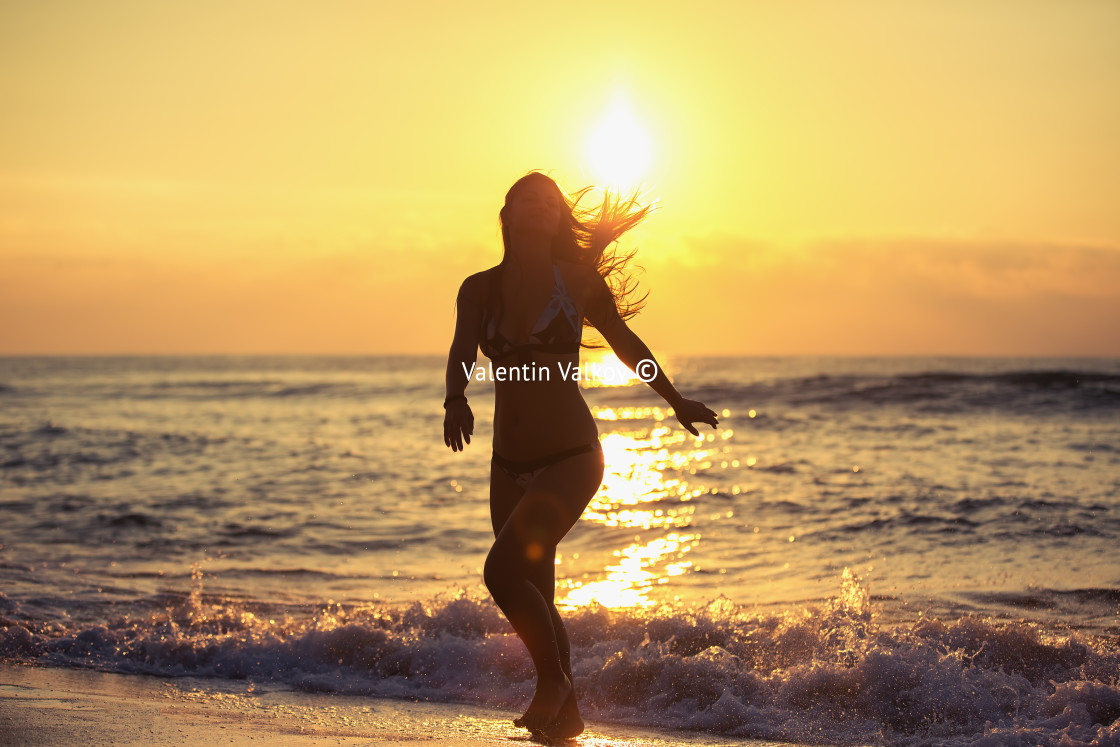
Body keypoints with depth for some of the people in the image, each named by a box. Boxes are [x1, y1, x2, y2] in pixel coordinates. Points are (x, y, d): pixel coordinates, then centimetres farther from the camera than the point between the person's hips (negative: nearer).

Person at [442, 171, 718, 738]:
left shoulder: (577, 282, -3)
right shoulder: (480, 289, 2)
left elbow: (625, 341, 12)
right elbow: (462, 350, -16)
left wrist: (677, 402, 24)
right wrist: (456, 399, -38)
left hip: (570, 458, -4)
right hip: (509, 466, 4)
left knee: (502, 570, -22)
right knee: (535, 600, 12)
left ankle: (552, 678, -1)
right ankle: (565, 713, 30)